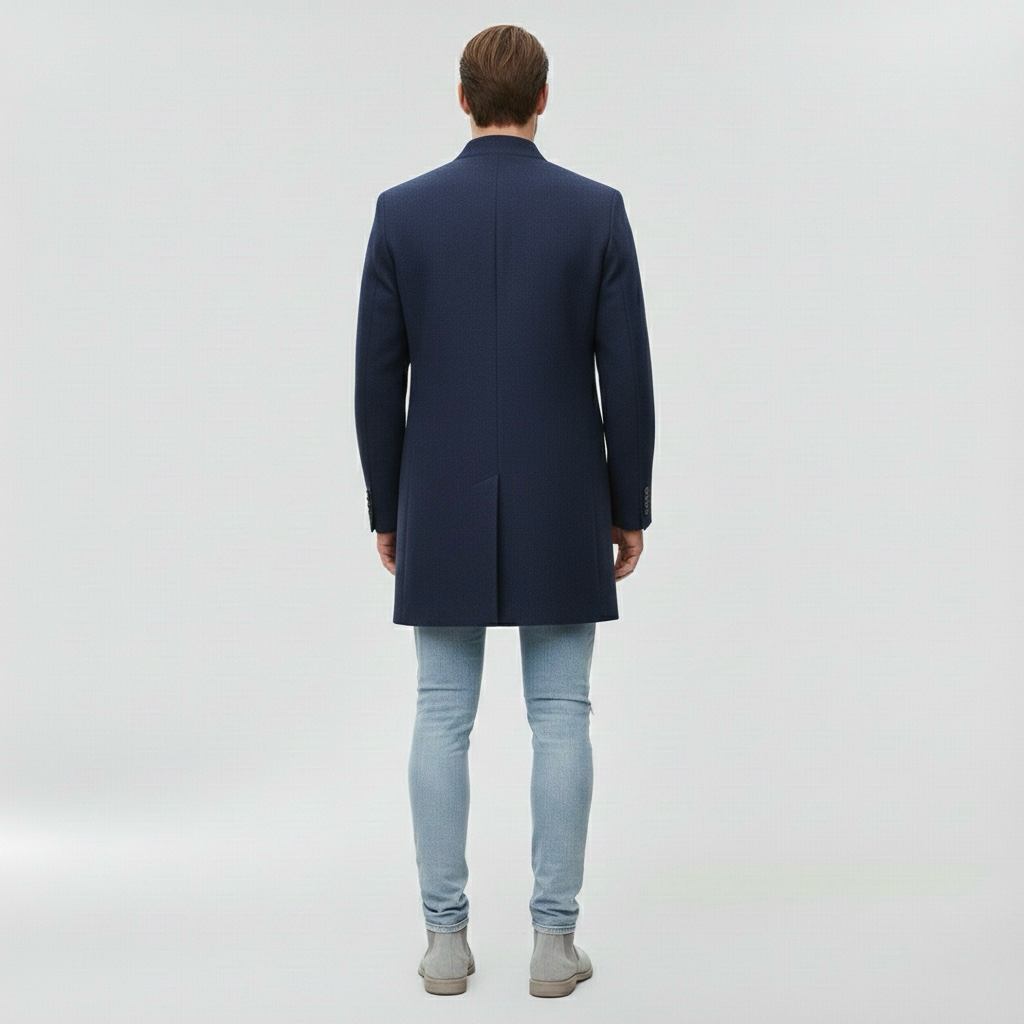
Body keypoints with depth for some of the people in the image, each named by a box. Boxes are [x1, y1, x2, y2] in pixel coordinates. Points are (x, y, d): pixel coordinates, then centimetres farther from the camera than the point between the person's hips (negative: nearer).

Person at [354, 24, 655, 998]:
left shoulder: (402, 209, -1)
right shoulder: (597, 209, -3)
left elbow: (378, 376, -1)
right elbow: (627, 375, -5)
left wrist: (386, 508, 9)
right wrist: (630, 508, 5)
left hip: (443, 508, 1)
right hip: (561, 508, 0)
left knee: (441, 720, 8)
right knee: (560, 718, 7)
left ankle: (446, 939, 14)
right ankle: (554, 939, 11)